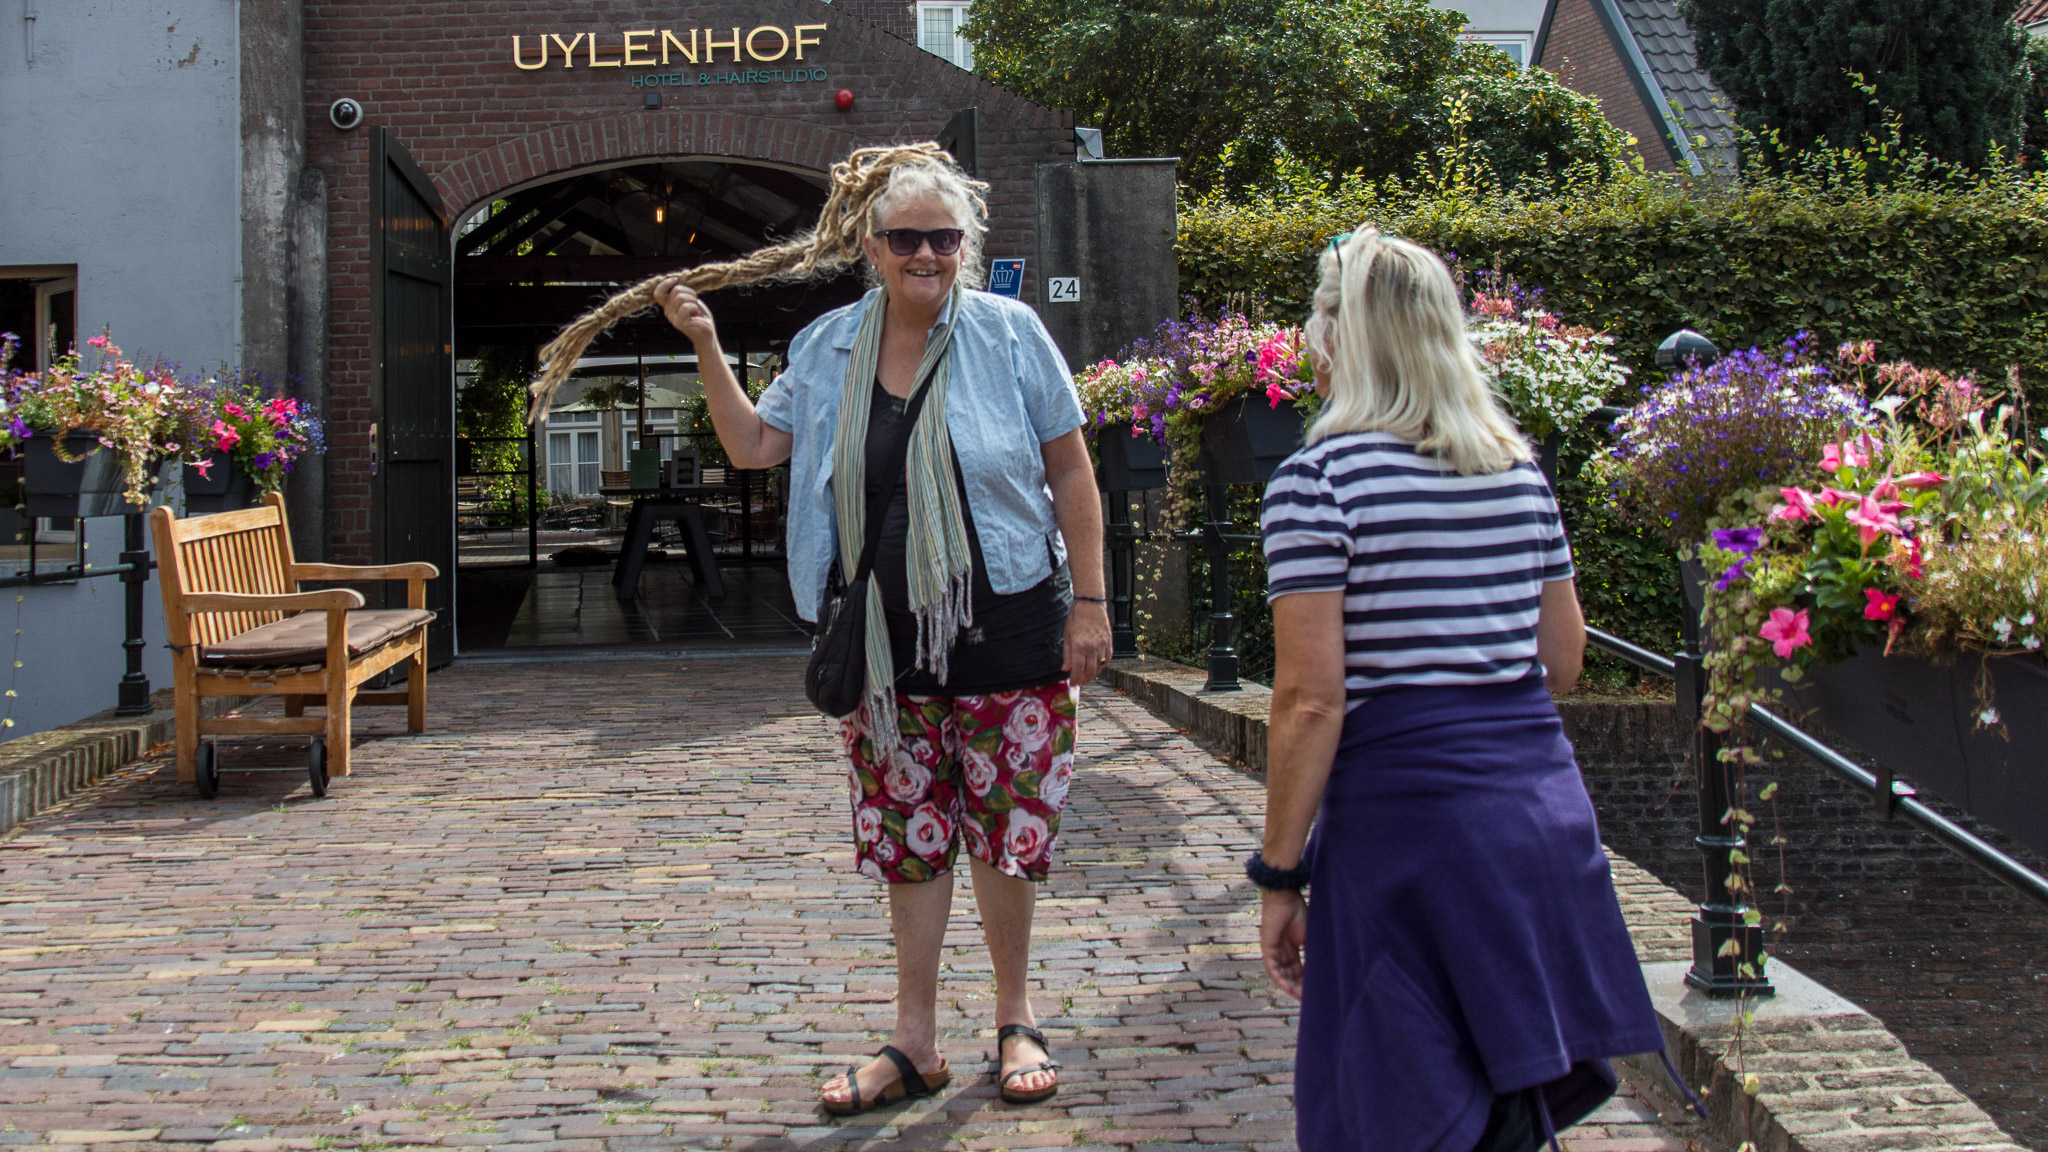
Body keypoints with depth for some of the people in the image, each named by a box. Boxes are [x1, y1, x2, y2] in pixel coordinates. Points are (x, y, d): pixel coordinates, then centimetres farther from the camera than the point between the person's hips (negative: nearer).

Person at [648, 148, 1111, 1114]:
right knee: (909, 833, 8)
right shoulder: (828, 347, 6)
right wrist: (706, 346, 1)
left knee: (1005, 827, 5)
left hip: (1005, 625, -3)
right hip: (889, 637, 3)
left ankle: (1015, 1019, 24)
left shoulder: (1008, 333, -4)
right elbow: (752, 445, 12)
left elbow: (1070, 470, -2)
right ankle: (915, 1044, 18)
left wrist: (1089, 602, -4)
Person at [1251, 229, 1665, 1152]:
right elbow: (1562, 664, 13)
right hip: (1545, 807, 6)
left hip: (1408, 816, -6)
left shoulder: (1319, 478, -9)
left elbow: (1312, 698, -13)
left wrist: (1280, 873, -7)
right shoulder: (1520, 468, 9)